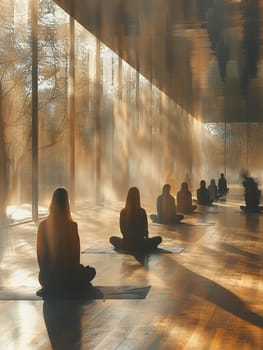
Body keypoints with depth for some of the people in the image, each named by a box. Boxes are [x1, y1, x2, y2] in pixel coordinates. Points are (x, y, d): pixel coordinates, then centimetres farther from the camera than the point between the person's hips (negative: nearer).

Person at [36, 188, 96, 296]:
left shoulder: (43, 225, -7)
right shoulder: (72, 226, -15)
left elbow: (40, 253, 0)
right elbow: (76, 254, -7)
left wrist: (45, 272, 14)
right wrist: (75, 270, 12)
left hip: (45, 279, 5)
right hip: (66, 276, -5)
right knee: (91, 271, 25)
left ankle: (51, 289, 19)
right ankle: (66, 289, 15)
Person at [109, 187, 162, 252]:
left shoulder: (123, 212, -9)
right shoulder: (142, 212, -14)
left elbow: (122, 230, 2)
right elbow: (145, 228, -1)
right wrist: (146, 237, 20)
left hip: (126, 244, 1)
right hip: (140, 244, -1)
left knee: (112, 239, 30)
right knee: (159, 238, 23)